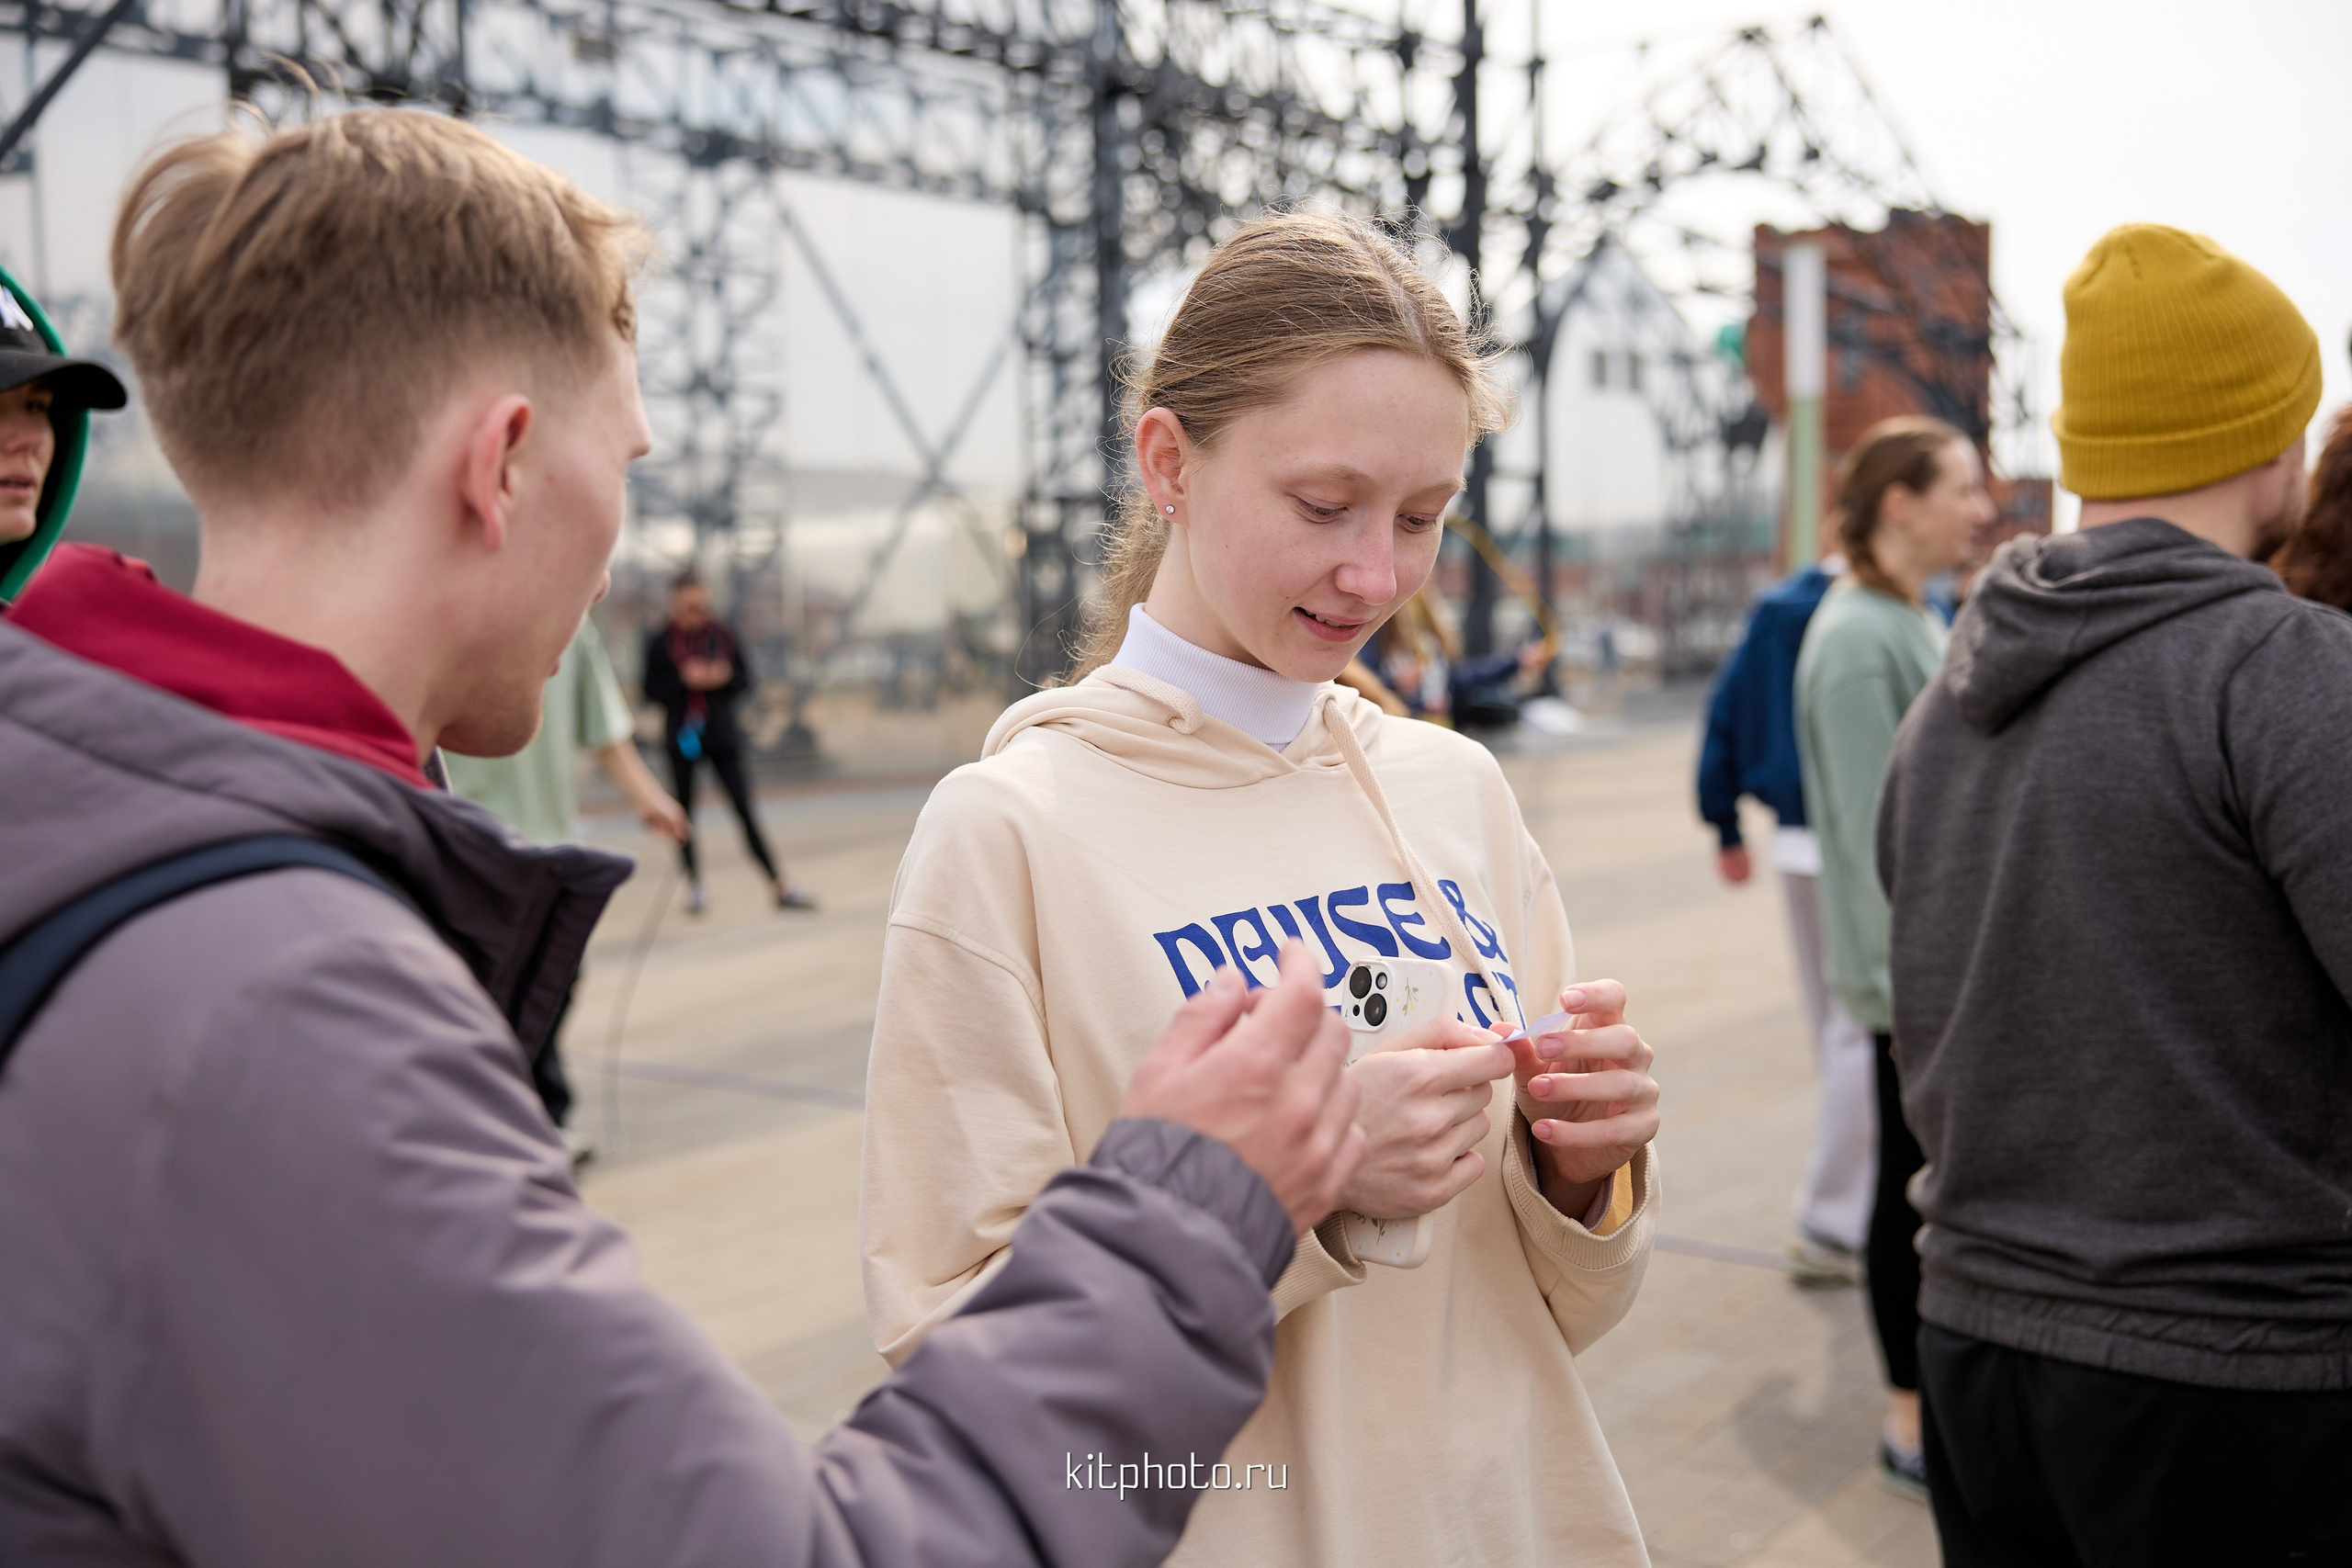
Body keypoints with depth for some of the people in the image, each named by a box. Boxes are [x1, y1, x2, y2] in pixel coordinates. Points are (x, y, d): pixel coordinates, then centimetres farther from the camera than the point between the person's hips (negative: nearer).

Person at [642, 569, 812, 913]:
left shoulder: (722, 635, 2)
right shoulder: (660, 641, -2)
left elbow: (745, 679, 7)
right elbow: (651, 689, -2)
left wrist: (724, 678, -14)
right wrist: (684, 680, -17)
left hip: (721, 732, 0)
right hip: (680, 734, 0)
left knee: (745, 809, -2)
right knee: (684, 810, 6)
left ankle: (780, 887, -1)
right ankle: (694, 885, 21)